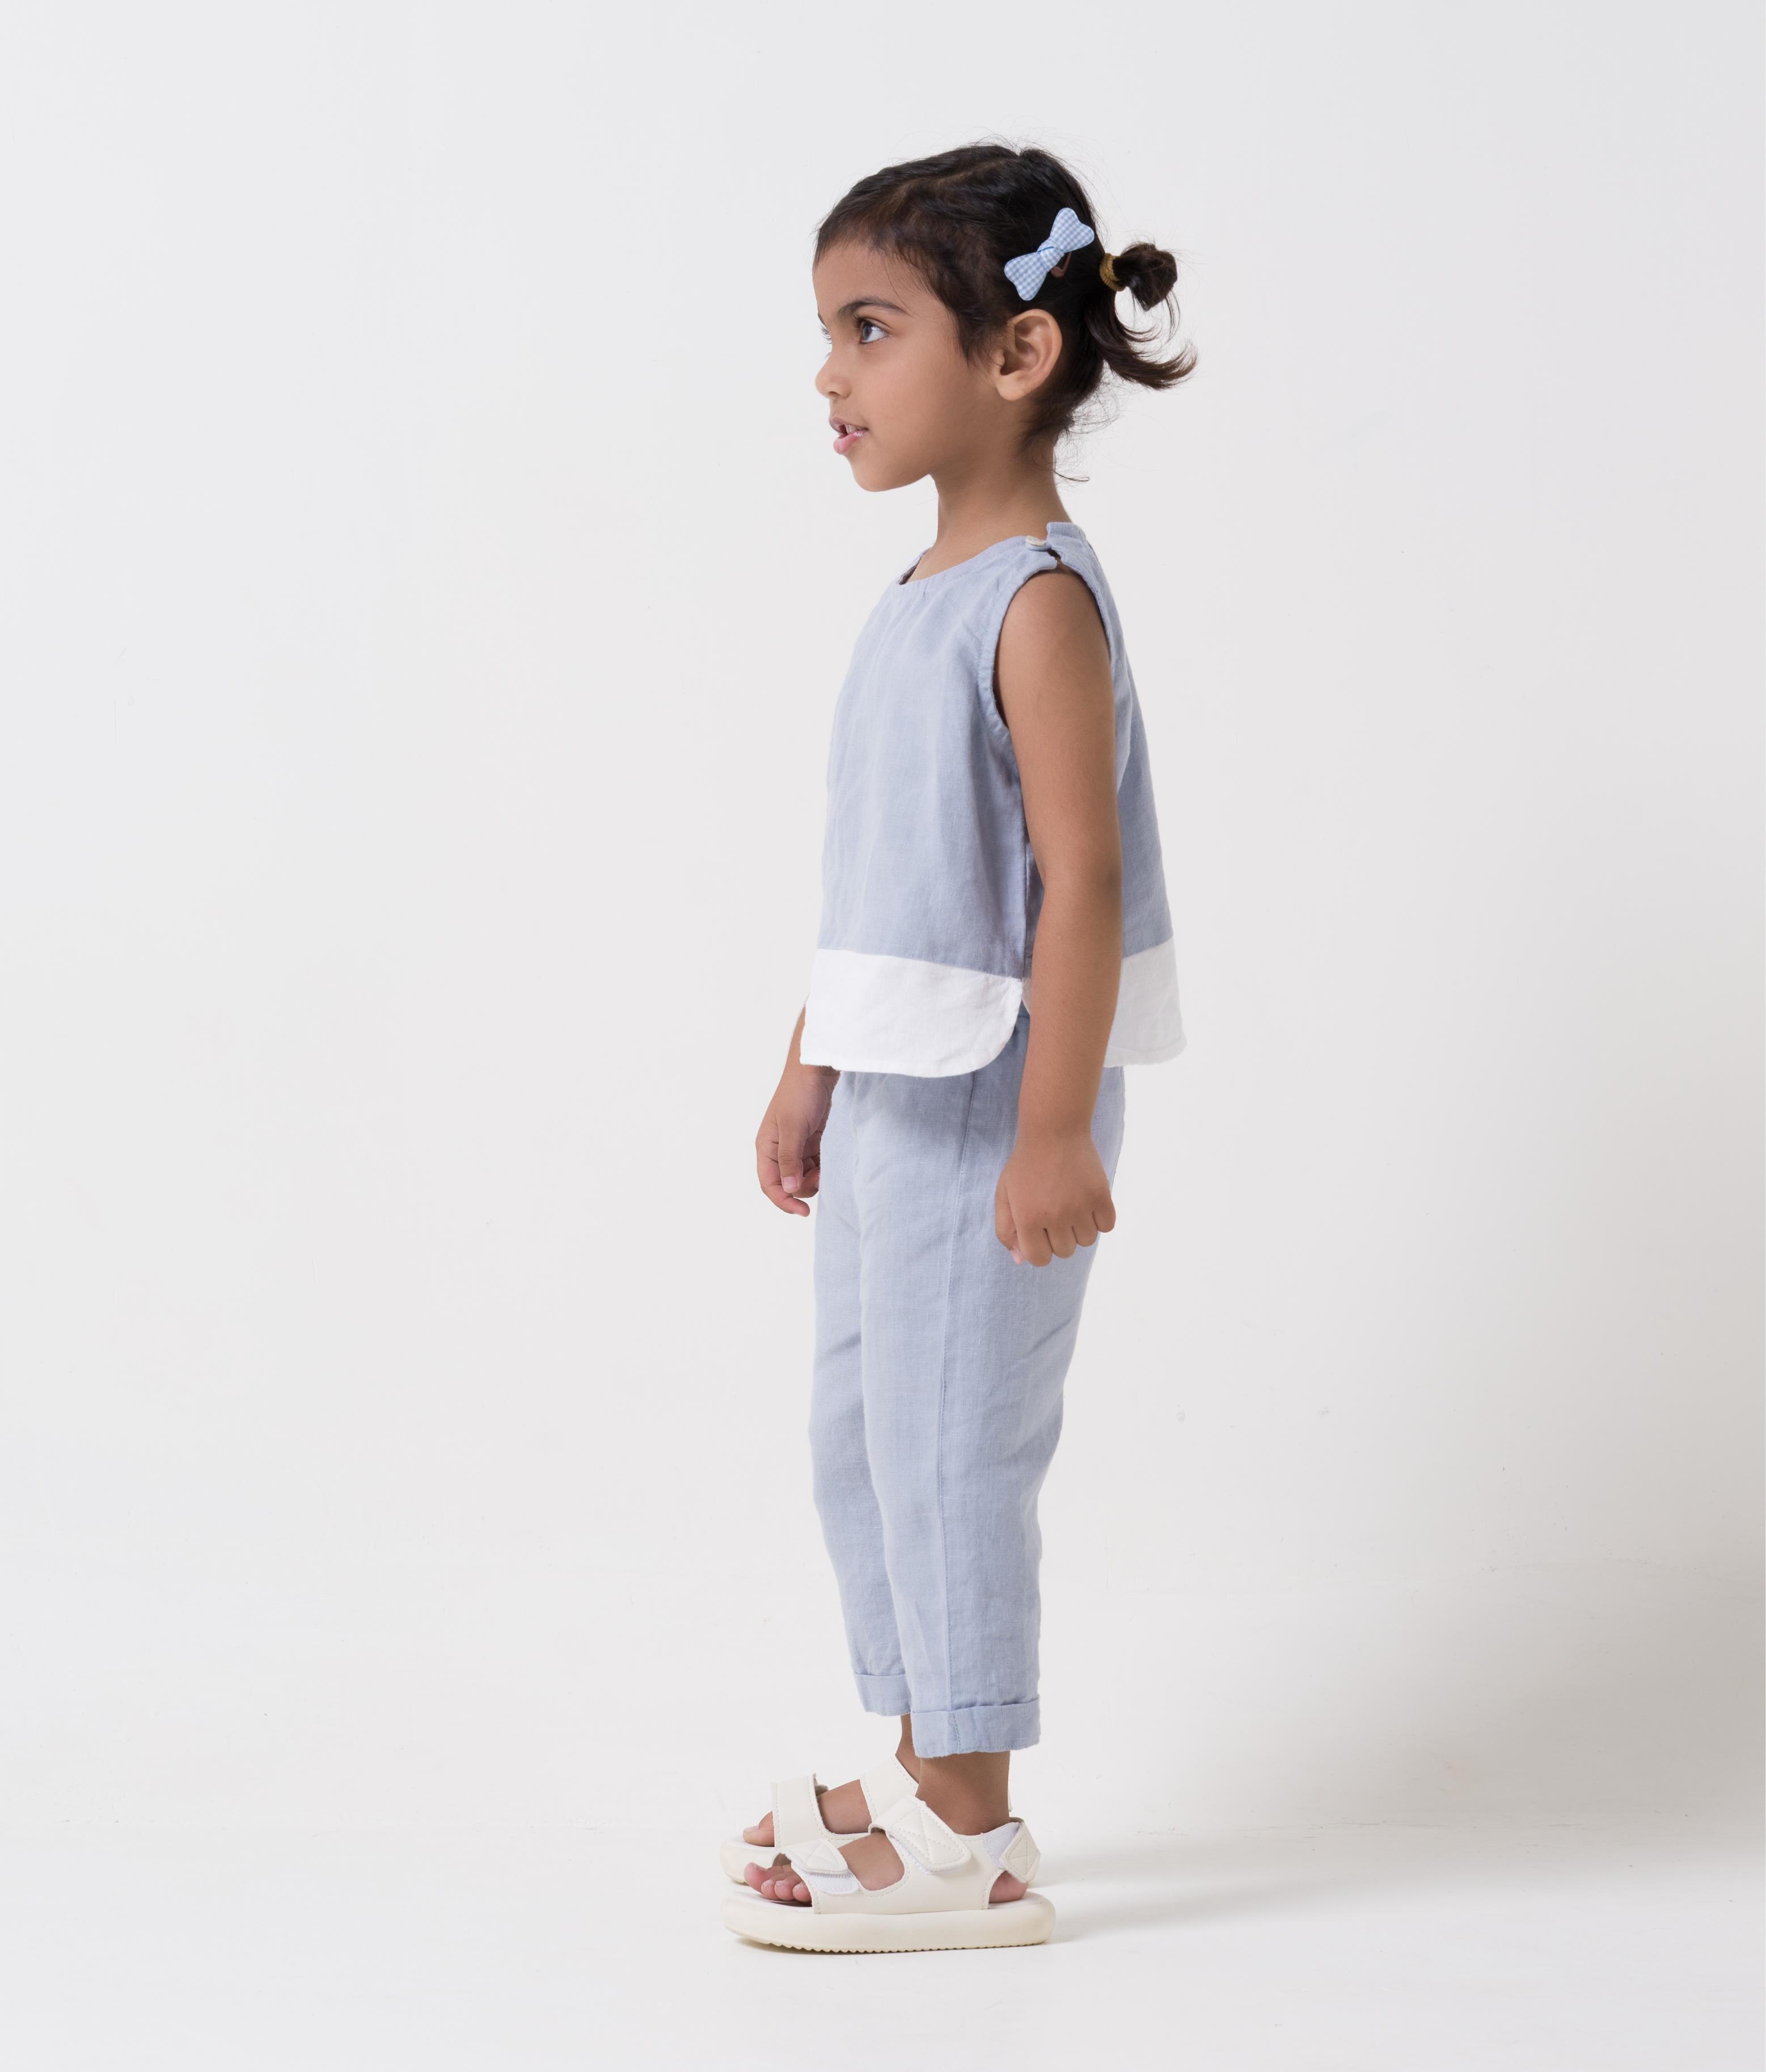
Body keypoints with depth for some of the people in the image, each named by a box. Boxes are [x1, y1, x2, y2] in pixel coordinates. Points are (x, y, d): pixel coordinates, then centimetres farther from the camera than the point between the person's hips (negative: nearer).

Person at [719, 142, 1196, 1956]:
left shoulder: (1039, 602, -17)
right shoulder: (919, 600, 11)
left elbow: (1081, 884, -21)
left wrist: (1054, 1131, -23)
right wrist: (809, 1072, 20)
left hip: (992, 1109, -9)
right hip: (890, 1101, 10)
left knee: (950, 1442, -2)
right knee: (859, 1436, 16)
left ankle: (971, 1844, 10)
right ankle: (920, 1777, 29)